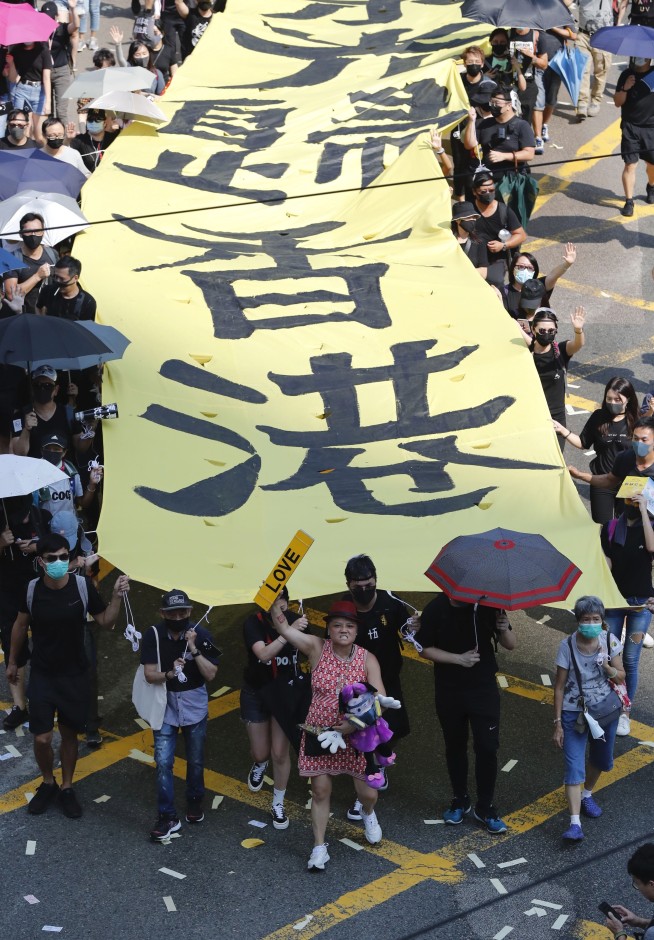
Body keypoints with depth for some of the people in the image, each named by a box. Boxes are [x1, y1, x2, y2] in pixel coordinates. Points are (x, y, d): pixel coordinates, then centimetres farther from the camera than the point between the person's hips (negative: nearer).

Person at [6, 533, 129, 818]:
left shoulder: (83, 586, -15)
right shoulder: (32, 590, -13)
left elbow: (106, 622, -4)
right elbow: (20, 625, 5)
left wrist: (117, 596, -21)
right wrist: (12, 661, 14)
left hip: (75, 675, 0)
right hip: (42, 675, 0)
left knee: (69, 734, 12)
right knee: (42, 738, -2)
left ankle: (67, 788, 31)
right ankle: (48, 783, 25)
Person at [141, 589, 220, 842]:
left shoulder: (201, 634, -16)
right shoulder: (153, 635, -15)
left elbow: (211, 674, -17)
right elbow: (150, 674, -16)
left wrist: (194, 648, -28)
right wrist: (169, 674, -36)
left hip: (195, 706, 0)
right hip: (165, 706, 0)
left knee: (195, 760, 14)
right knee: (163, 762, -6)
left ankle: (194, 802, 37)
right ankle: (167, 816, 2)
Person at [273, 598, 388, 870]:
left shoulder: (367, 659, -7)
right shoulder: (317, 648, -9)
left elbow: (380, 700, -12)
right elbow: (283, 626, -18)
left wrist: (356, 722, -22)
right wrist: (274, 597, -29)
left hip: (356, 736, 0)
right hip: (319, 734, 0)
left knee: (368, 793, 5)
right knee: (320, 791, 3)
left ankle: (368, 814, 43)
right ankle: (319, 847, 20)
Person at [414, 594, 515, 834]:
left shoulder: (488, 605, -9)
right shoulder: (436, 609, -11)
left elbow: (510, 645, -2)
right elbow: (424, 649, -6)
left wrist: (504, 630, -25)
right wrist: (459, 658, -17)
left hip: (484, 689, 0)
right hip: (449, 691, 0)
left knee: (487, 748, -3)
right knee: (455, 746, 14)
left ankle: (485, 808, 10)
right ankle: (460, 800, 31)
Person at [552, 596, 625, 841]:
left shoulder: (610, 641, -9)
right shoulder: (568, 646, -15)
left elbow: (621, 677, 0)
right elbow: (559, 686, -9)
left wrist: (607, 667, -23)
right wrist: (557, 723, -9)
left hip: (606, 710, 3)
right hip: (574, 713, -3)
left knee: (602, 761, 21)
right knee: (574, 768, -12)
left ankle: (587, 795, 50)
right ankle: (575, 824, -17)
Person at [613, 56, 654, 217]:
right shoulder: (627, 75, -1)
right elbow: (617, 102, 0)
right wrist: (625, 88, -16)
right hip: (630, 127, -1)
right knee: (630, 164, -6)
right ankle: (629, 202, -1)